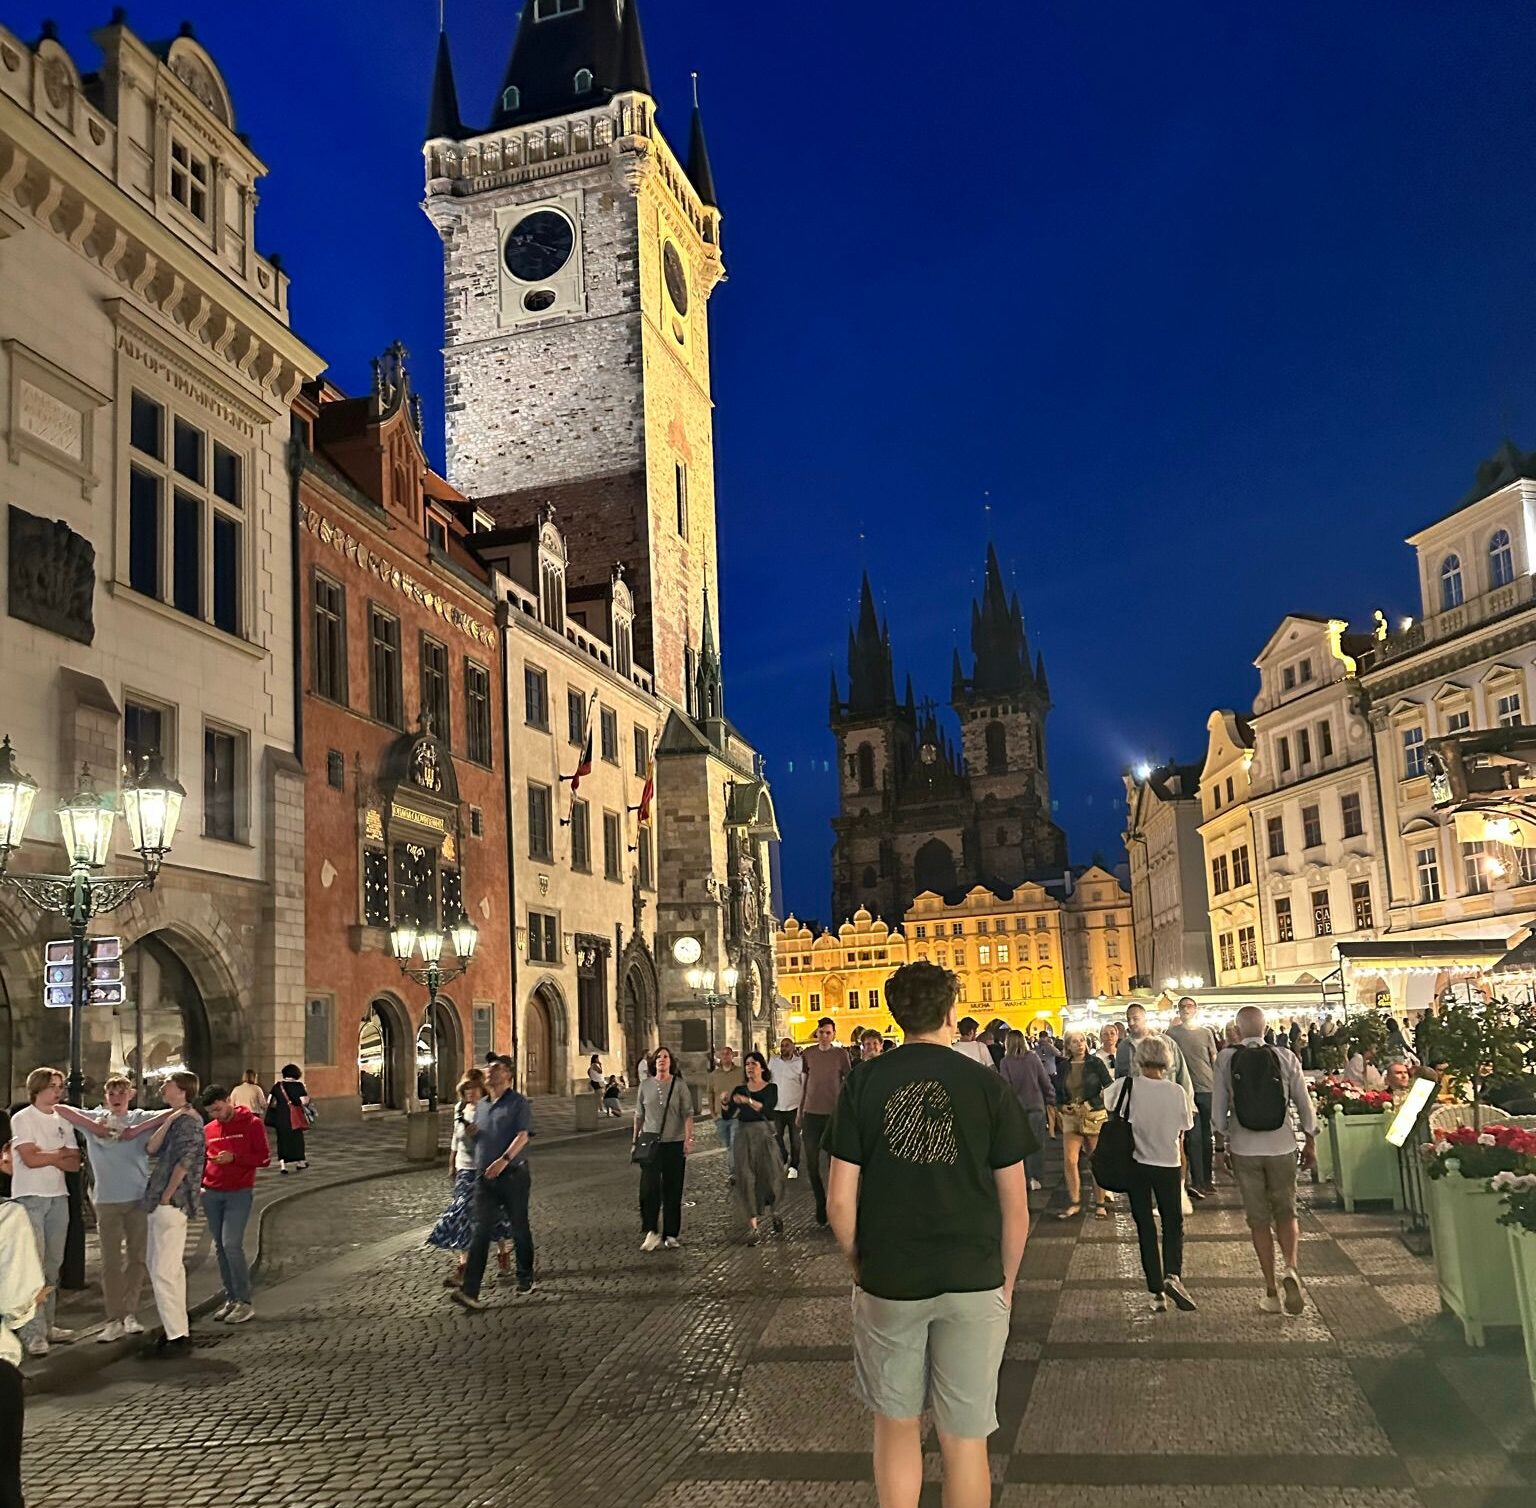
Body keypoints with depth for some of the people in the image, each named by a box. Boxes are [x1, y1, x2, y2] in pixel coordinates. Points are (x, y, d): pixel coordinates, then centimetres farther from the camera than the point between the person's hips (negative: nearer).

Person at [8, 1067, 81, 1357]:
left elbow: (75, 1164, 6)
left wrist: (47, 1155, -10)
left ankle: (47, 1325, 16)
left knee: (53, 1264, 9)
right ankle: (33, 1332, -11)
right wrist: (60, 1154, -1)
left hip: (58, 1197, 6)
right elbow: (30, 1159, -14)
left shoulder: (63, 1121, 13)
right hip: (30, 1197, -6)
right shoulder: (22, 1119, -3)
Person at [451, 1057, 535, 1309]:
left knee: (519, 1228, 8)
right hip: (484, 1176, 5)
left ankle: (525, 1278, 26)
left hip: (512, 1175, -4)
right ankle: (469, 1290, -12)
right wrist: (471, 1131, 3)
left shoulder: (518, 1103, -3)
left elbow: (522, 1136, -16)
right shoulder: (482, 1107, 17)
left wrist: (504, 1160, -30)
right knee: (481, 1231, -5)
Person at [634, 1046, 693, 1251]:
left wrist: (689, 1138, -16)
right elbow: (639, 1115, 14)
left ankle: (671, 1234, 13)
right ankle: (652, 1232, 3)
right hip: (651, 1143, 2)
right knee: (648, 1188, -8)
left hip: (675, 1144, -1)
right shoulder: (645, 1086, 7)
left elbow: (688, 1114, -5)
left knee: (672, 1191, 4)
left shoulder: (679, 1085, -1)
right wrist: (635, 1140, 14)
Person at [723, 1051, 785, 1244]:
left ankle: (775, 1214, 24)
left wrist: (748, 1101, -30)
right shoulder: (740, 1089, 9)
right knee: (746, 1179, -2)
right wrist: (725, 1103, -17)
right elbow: (727, 1115, 2)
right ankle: (752, 1226, 2)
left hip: (764, 1135, -3)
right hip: (743, 1136, 3)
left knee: (771, 1174, -5)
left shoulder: (770, 1088, -1)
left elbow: (767, 1110, -19)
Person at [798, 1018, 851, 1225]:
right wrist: (800, 1111, 14)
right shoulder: (808, 1054, 6)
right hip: (811, 1113, 3)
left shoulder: (840, 1055, -2)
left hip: (833, 1113, -3)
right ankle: (820, 1203, 20)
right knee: (812, 1163, 5)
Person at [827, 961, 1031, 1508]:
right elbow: (1016, 1205, -2)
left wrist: (860, 1267, 12)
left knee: (896, 1425, 18)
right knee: (965, 1437, 11)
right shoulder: (987, 1084, -5)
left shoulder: (864, 1084, -4)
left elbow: (840, 1202, -4)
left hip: (887, 1282, 1)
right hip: (973, 1281, 0)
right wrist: (1006, 1281, 11)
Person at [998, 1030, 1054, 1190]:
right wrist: (1051, 1100, 9)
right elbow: (1046, 1081, -1)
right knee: (1036, 1143, 8)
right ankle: (1035, 1177, 4)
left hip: (1016, 1107, 0)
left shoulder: (1006, 1061, -8)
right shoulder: (1033, 1058, -4)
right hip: (1036, 1106, 1)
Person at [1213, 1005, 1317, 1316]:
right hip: (1281, 1147, 0)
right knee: (1286, 1212, 16)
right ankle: (1290, 1269, -9)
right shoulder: (1285, 1057, -5)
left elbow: (1218, 1109, -3)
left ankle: (1272, 1292, 12)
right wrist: (1311, 1142, 13)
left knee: (1258, 1219, 10)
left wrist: (1225, 1142, 11)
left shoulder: (1226, 1058, -6)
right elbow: (1304, 1104, 0)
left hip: (1244, 1149, 0)